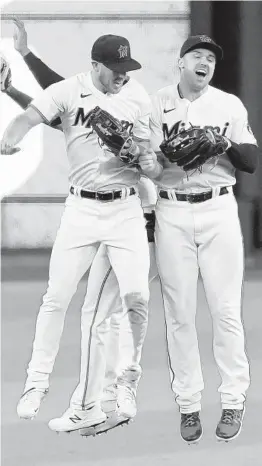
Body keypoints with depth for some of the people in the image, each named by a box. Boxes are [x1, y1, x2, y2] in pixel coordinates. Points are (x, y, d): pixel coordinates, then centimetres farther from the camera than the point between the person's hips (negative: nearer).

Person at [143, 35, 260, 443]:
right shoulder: (156, 104, 5)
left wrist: (228, 144, -11)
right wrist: (172, 151, -20)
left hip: (219, 211, 1)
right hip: (172, 213, 0)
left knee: (226, 309, -3)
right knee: (179, 312, 1)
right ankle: (188, 404, 8)